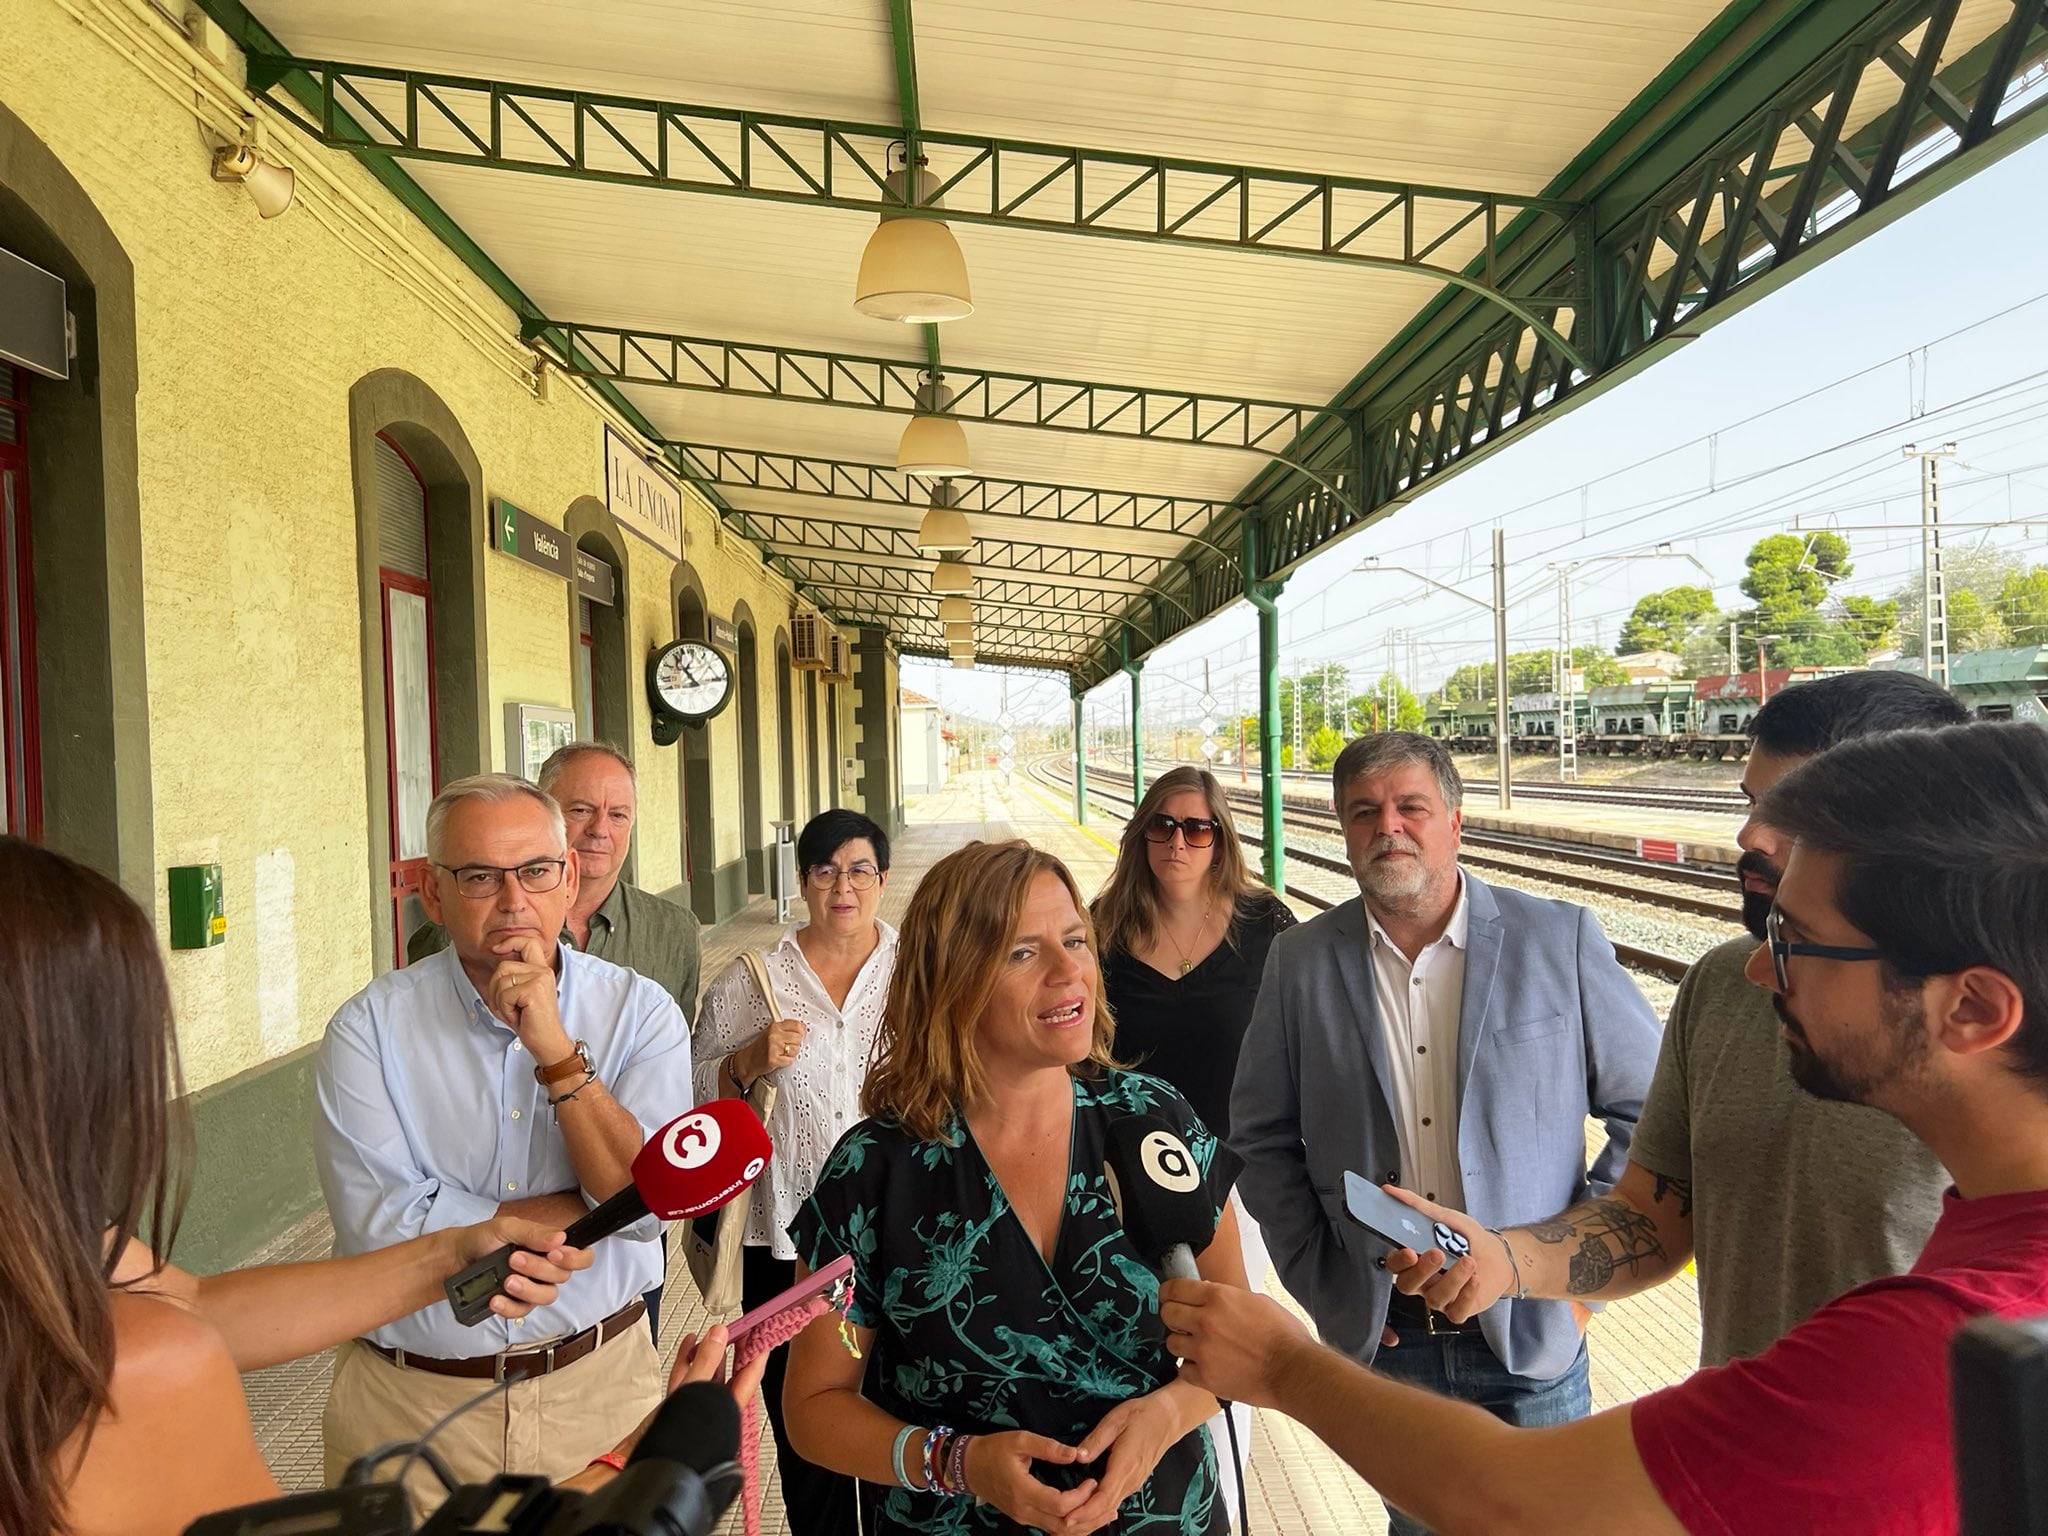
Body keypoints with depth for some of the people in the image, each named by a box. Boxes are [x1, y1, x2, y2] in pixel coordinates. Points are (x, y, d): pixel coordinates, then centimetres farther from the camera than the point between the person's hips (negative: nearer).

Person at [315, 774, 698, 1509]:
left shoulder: (641, 1009, -9)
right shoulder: (370, 1026, -12)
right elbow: (383, 1228, -21)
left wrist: (555, 1050, -27)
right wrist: (588, 1209, -16)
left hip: (600, 1388, 2)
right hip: (408, 1400, -1)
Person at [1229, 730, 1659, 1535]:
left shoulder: (1561, 939, -8)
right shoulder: (1301, 961, -5)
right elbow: (1262, 1137, 4)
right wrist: (1317, 1278, 0)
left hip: (1530, 1338, -1)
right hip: (1381, 1339, 1)